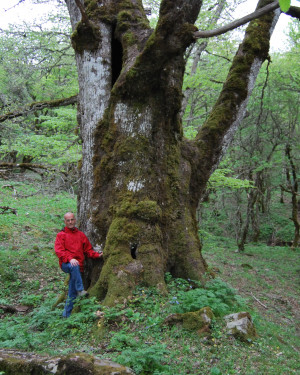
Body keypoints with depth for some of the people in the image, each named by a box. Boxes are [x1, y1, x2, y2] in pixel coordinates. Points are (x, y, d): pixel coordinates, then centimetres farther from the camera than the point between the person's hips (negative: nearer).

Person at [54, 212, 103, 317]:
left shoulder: (81, 235, 17)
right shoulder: (61, 235, 5)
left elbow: (88, 250, 17)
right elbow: (59, 250, -8)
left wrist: (97, 254, -2)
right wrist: (70, 258, -24)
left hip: (77, 266, 4)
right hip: (66, 264, -3)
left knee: (72, 293, 1)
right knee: (74, 266, -38)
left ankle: (66, 314, 10)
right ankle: (80, 290, -35)